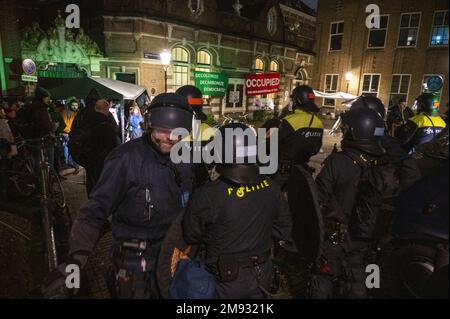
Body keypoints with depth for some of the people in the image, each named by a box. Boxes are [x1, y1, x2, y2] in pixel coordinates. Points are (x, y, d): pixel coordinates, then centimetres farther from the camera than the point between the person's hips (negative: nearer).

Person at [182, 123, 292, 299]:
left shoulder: (208, 195, -28)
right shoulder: (270, 187, -15)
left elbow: (192, 235, -11)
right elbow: (283, 229, -1)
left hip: (227, 280, -3)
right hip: (262, 276, 4)